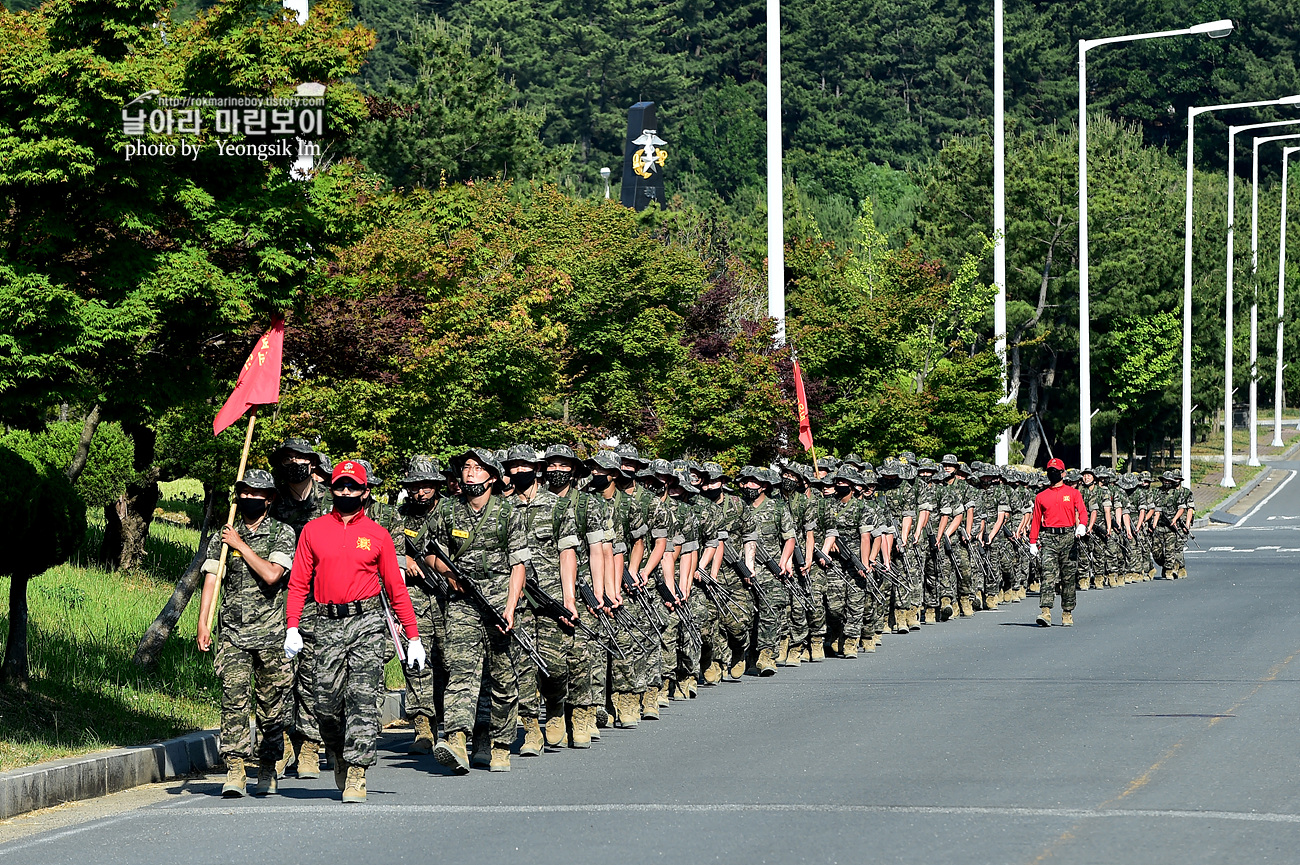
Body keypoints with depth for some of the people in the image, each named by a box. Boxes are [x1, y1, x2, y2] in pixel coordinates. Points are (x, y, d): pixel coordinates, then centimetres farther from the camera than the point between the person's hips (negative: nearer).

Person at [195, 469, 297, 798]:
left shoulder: (282, 533, 2)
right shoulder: (222, 538, 11)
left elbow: (272, 574, -13)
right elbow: (211, 579, 5)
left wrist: (241, 546, -7)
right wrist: (203, 624, -6)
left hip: (271, 633, -1)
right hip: (232, 632, 1)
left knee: (272, 704, 4)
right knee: (234, 698, -11)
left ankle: (267, 771, 18)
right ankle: (235, 773, -13)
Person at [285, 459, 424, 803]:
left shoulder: (377, 534, 8)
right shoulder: (313, 530, 10)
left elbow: (395, 587, 10)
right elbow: (299, 582, 9)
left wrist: (413, 636, 7)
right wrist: (292, 627, -2)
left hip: (368, 622, -1)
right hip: (328, 624, 1)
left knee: (363, 698, -11)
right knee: (326, 701, 0)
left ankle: (356, 774, -11)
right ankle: (339, 753, 27)